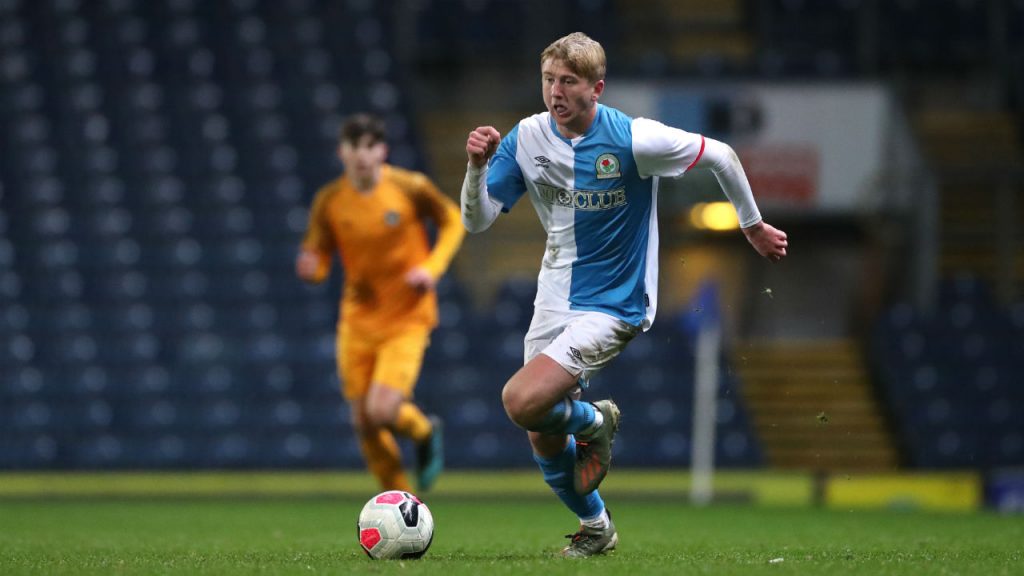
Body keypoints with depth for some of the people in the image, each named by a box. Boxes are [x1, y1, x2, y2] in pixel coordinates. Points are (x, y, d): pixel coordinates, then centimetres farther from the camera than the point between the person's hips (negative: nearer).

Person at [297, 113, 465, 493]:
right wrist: (310, 269, -24)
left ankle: (425, 432, 17)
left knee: (382, 411, -19)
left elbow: (452, 220, 5)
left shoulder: (411, 188, -11)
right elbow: (318, 261, 1)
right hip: (358, 319, 3)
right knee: (364, 424, 4)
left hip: (407, 318, -3)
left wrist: (433, 267, -10)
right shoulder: (329, 201, -5)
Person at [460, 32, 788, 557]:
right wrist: (477, 166, -23)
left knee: (522, 401, -25)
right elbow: (477, 221, -3)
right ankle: (595, 527, 35)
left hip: (613, 306, -6)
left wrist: (754, 227, 7)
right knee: (544, 442, 8)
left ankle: (592, 421, 8)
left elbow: (719, 155, -4)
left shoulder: (632, 140, -18)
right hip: (553, 300, 6)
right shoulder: (527, 138, -5)